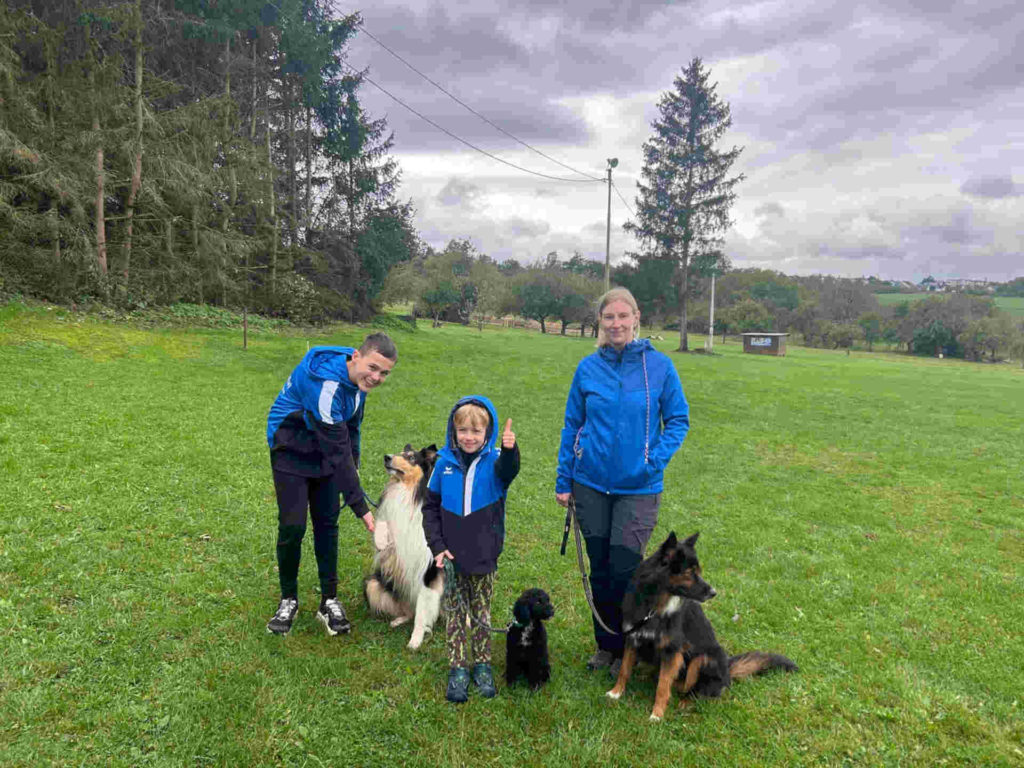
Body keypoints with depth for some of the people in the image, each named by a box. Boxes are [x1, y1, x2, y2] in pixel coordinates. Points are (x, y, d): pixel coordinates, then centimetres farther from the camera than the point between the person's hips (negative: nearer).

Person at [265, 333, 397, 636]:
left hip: (326, 449, 7)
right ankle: (288, 599, 14)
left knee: (327, 522, 5)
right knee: (292, 526, -8)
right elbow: (338, 451, -35)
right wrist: (361, 507, -32)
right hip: (291, 450, -6)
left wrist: (353, 464, 10)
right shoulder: (326, 383, -36)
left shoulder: (358, 376, -10)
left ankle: (329, 600, 15)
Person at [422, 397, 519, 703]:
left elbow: (508, 471, -35)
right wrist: (437, 546, -5)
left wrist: (509, 450, -57)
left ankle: (482, 665, 30)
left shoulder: (494, 461, -9)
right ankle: (458, 669, 23)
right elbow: (430, 507, 3)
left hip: (484, 556, -1)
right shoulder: (445, 463, -4)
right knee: (454, 614, 10)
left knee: (481, 612, 15)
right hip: (451, 557, 1)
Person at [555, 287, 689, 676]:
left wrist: (655, 460, -12)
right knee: (599, 569, 12)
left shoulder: (659, 365, -4)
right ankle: (606, 644, 32)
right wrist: (563, 479, 5)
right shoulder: (588, 367, 1)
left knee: (624, 570, -3)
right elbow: (572, 425, 7)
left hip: (638, 488, -2)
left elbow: (678, 420, 2)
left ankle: (627, 649, 22)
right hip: (591, 484, 2)